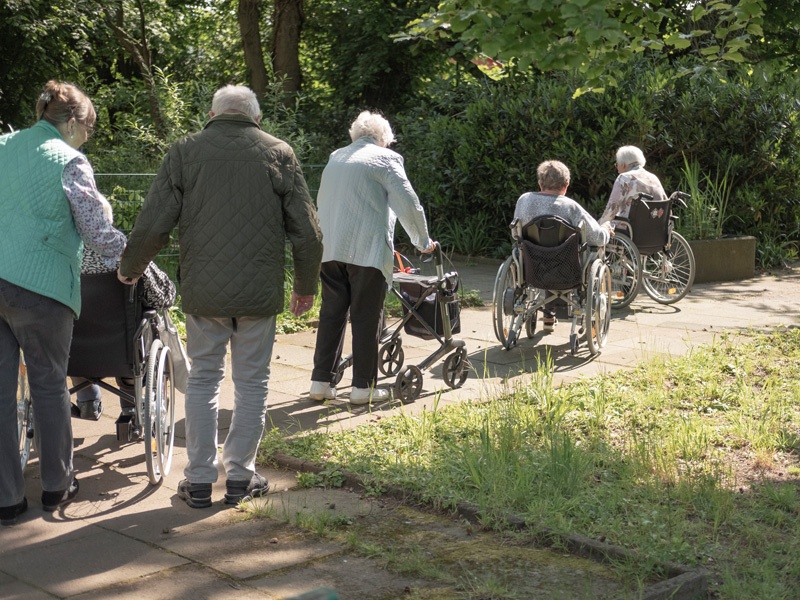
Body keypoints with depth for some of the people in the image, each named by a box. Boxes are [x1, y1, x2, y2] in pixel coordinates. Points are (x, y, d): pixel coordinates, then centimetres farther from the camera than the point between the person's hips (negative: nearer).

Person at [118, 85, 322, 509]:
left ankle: (199, 480, 14)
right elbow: (307, 232, 2)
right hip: (260, 291, 0)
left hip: (203, 291, 0)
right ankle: (240, 477, 16)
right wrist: (306, 286, 15)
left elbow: (152, 225, -2)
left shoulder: (185, 152, 1)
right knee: (251, 382, 11)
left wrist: (130, 269, 15)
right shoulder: (278, 153, 2)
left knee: (203, 379, 12)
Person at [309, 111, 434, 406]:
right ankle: (363, 386, 5)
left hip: (330, 249, 5)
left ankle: (321, 382, 11)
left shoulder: (335, 158, 18)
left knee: (331, 314, 10)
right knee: (366, 318, 1)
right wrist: (423, 241, 5)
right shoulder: (385, 158, -1)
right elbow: (409, 204, -6)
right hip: (367, 249, -5)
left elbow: (321, 202, 26)